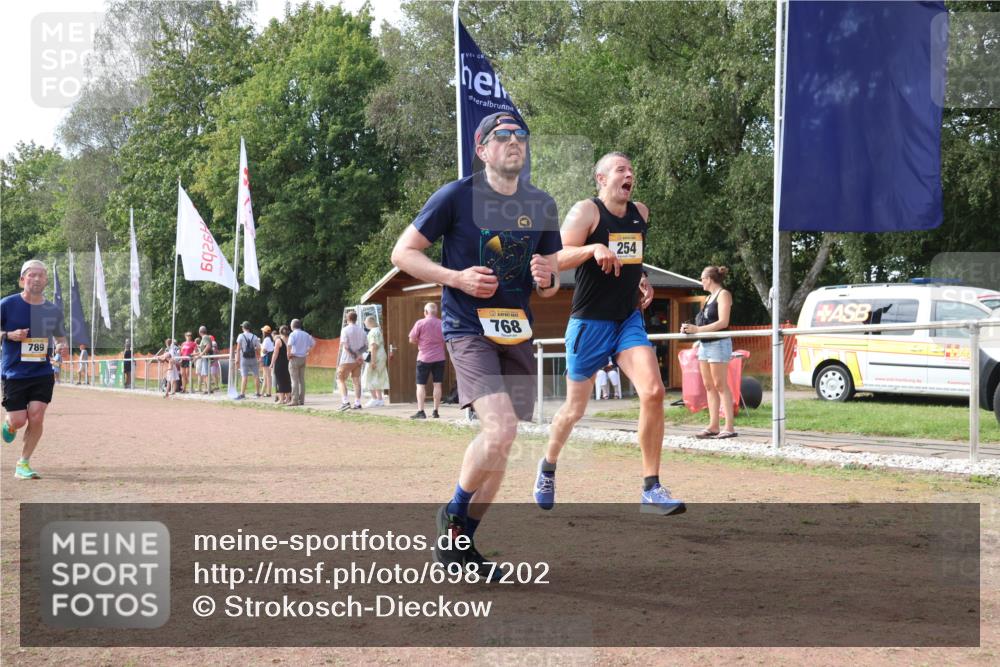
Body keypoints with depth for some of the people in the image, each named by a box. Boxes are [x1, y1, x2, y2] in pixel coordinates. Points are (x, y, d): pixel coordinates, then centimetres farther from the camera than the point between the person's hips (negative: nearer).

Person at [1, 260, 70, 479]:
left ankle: (23, 465, 5)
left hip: (42, 372, 2)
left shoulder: (54, 310, 4)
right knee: (18, 421, -4)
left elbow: (59, 336, 19)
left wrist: (63, 346, -4)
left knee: (36, 418, -10)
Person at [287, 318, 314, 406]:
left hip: (294, 358, -6)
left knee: (295, 380, -5)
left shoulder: (293, 334, -12)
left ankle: (295, 400, -8)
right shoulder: (305, 334, 8)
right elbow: (313, 343, 21)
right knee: (302, 380, 10)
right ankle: (301, 400, 11)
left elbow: (289, 345, -29)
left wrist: (289, 354, -16)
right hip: (303, 358, 6)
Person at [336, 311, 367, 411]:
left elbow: (345, 346, -18)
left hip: (347, 360, -5)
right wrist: (358, 353, -5)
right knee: (356, 380, 9)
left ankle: (345, 402, -10)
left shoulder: (345, 330, -10)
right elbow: (366, 345, 7)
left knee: (341, 380, 3)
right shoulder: (361, 330, 8)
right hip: (358, 361, 5)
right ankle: (357, 403, 7)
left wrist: (354, 355, -14)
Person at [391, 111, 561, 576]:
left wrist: (546, 278, -9)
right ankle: (452, 517, 3)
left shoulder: (541, 205, 8)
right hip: (468, 329, -6)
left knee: (499, 443, 7)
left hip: (517, 332, 6)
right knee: (500, 430, -23)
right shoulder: (456, 196, -6)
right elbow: (403, 252, -2)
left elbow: (548, 288, 15)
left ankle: (458, 543, 21)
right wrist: (456, 278, -15)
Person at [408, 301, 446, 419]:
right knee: (437, 384, 7)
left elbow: (412, 340, -5)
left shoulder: (420, 323, -9)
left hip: (424, 358, -3)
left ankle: (420, 411, -5)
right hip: (439, 357, 3)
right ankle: (435, 411, 7)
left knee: (421, 385, 2)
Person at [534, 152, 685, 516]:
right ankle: (548, 466, 38)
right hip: (589, 322, -4)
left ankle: (651, 490, -12)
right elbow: (557, 259, -20)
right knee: (575, 408, 7)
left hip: (629, 320, 4)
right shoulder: (586, 212, -10)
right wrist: (594, 248, -35)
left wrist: (642, 280, 11)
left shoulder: (641, 213, 9)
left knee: (654, 392, -17)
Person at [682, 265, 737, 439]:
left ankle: (729, 428, -11)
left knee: (720, 385, -10)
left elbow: (723, 322, -16)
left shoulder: (723, 294, -6)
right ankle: (713, 426, 9)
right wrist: (690, 328, 1)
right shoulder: (709, 297, 20)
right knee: (709, 386, 7)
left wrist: (697, 329, -19)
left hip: (718, 344, -9)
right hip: (705, 344, 9)